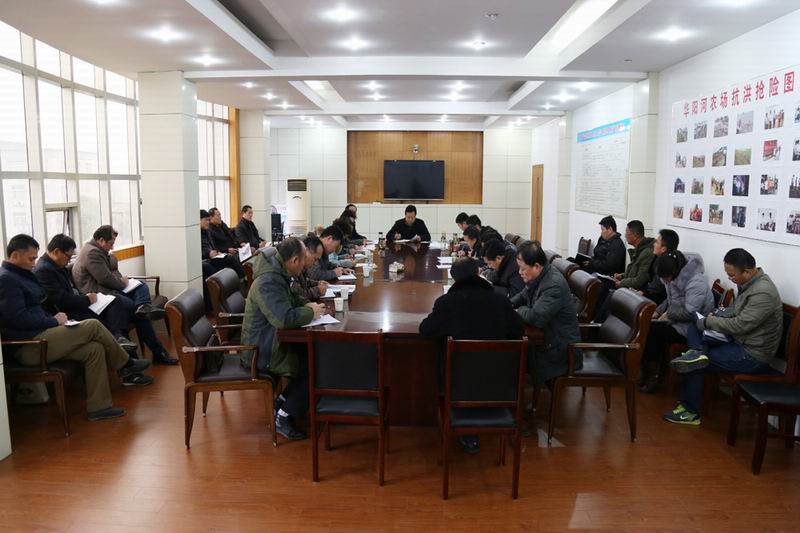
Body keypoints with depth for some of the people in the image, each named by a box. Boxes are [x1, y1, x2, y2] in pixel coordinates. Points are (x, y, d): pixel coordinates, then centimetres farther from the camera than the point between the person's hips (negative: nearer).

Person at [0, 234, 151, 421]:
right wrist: (53, 321, -12)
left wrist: (53, 318, 6)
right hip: (28, 346, -10)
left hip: (37, 336, 10)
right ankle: (125, 365, 5)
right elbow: (17, 318, -22)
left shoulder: (20, 274, 20)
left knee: (94, 349, -6)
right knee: (93, 326, -15)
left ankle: (98, 406, -5)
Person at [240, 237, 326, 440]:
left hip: (271, 342, 10)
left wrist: (307, 305, 4)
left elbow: (291, 298, 24)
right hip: (262, 353, -10)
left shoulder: (278, 273, 6)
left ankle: (282, 402, 13)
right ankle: (284, 418, -2)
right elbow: (284, 318, -37)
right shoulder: (268, 281, -26)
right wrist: (311, 313, -20)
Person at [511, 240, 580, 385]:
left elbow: (536, 318, -33)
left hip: (560, 347, -8)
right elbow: (523, 296, 17)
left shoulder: (554, 285, -27)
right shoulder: (538, 276, 1)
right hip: (546, 336, 8)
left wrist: (519, 311, -12)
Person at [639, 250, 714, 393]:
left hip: (690, 326, -9)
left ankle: (653, 374, -2)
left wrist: (668, 315, -17)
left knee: (653, 332, -21)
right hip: (675, 318, 9)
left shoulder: (696, 282, -25)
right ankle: (647, 371, 1)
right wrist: (658, 311, 3)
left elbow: (689, 313, -30)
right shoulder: (675, 276, 4)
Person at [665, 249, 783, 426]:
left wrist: (708, 322, -16)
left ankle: (691, 412, 2)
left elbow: (740, 325, -28)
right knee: (695, 326, 7)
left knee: (696, 364, -10)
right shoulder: (748, 283, 3)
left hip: (753, 355, -10)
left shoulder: (763, 292, -27)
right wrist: (718, 315, 0)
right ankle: (697, 352, -19)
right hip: (740, 341, 10)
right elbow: (737, 310, 18)